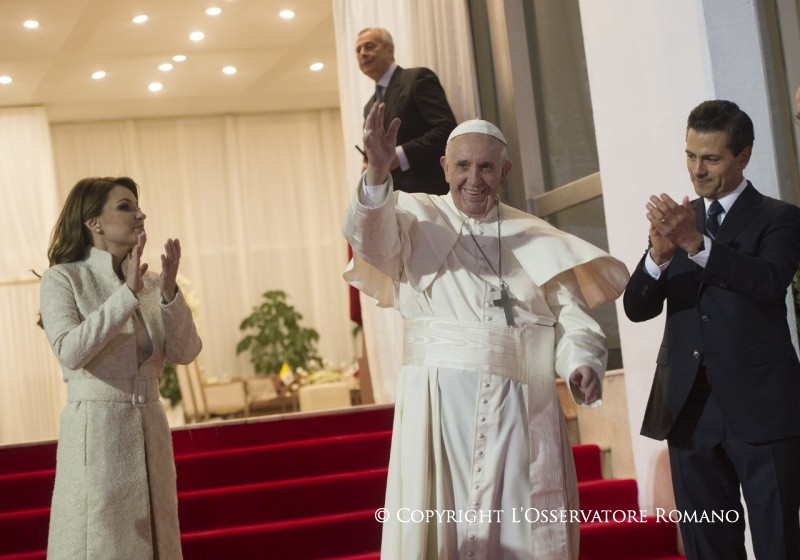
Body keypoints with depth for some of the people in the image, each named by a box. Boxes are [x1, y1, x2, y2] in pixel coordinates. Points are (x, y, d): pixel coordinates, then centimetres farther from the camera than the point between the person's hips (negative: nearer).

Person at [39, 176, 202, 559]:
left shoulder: (150, 283, 9)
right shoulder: (62, 279, -5)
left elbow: (184, 352, 1)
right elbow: (69, 352, -20)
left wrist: (169, 292, -13)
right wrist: (127, 292, -23)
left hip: (150, 431, 5)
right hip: (96, 433, -5)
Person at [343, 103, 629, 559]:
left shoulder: (535, 238, 14)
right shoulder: (418, 219, 9)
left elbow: (570, 313, 7)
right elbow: (372, 237, -13)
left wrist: (582, 361, -14)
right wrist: (378, 170, -31)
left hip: (523, 407, 2)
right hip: (443, 402, -2)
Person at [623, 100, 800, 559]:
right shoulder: (679, 219, 13)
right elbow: (637, 309, 4)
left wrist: (697, 243, -31)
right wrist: (658, 254, -16)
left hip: (759, 406, -4)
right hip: (690, 407, 4)